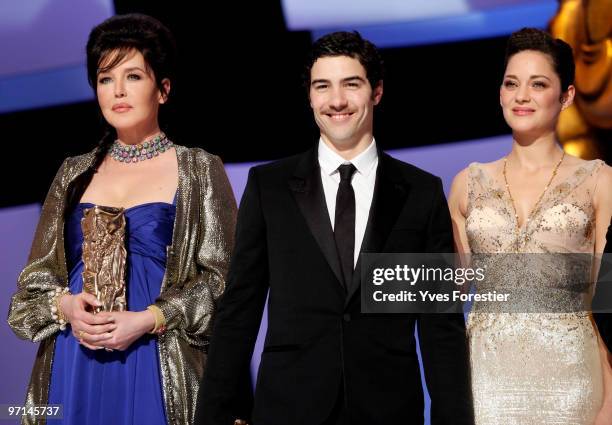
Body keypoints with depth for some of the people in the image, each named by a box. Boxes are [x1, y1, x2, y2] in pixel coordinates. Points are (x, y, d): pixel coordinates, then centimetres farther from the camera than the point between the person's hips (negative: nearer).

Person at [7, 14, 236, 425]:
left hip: (158, 369, -3)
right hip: (74, 370, 3)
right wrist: (66, 305, -8)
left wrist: (149, 319, -16)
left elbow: (223, 278, -4)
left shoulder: (199, 171, 1)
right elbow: (37, 274, 13)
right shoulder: (75, 173, 12)